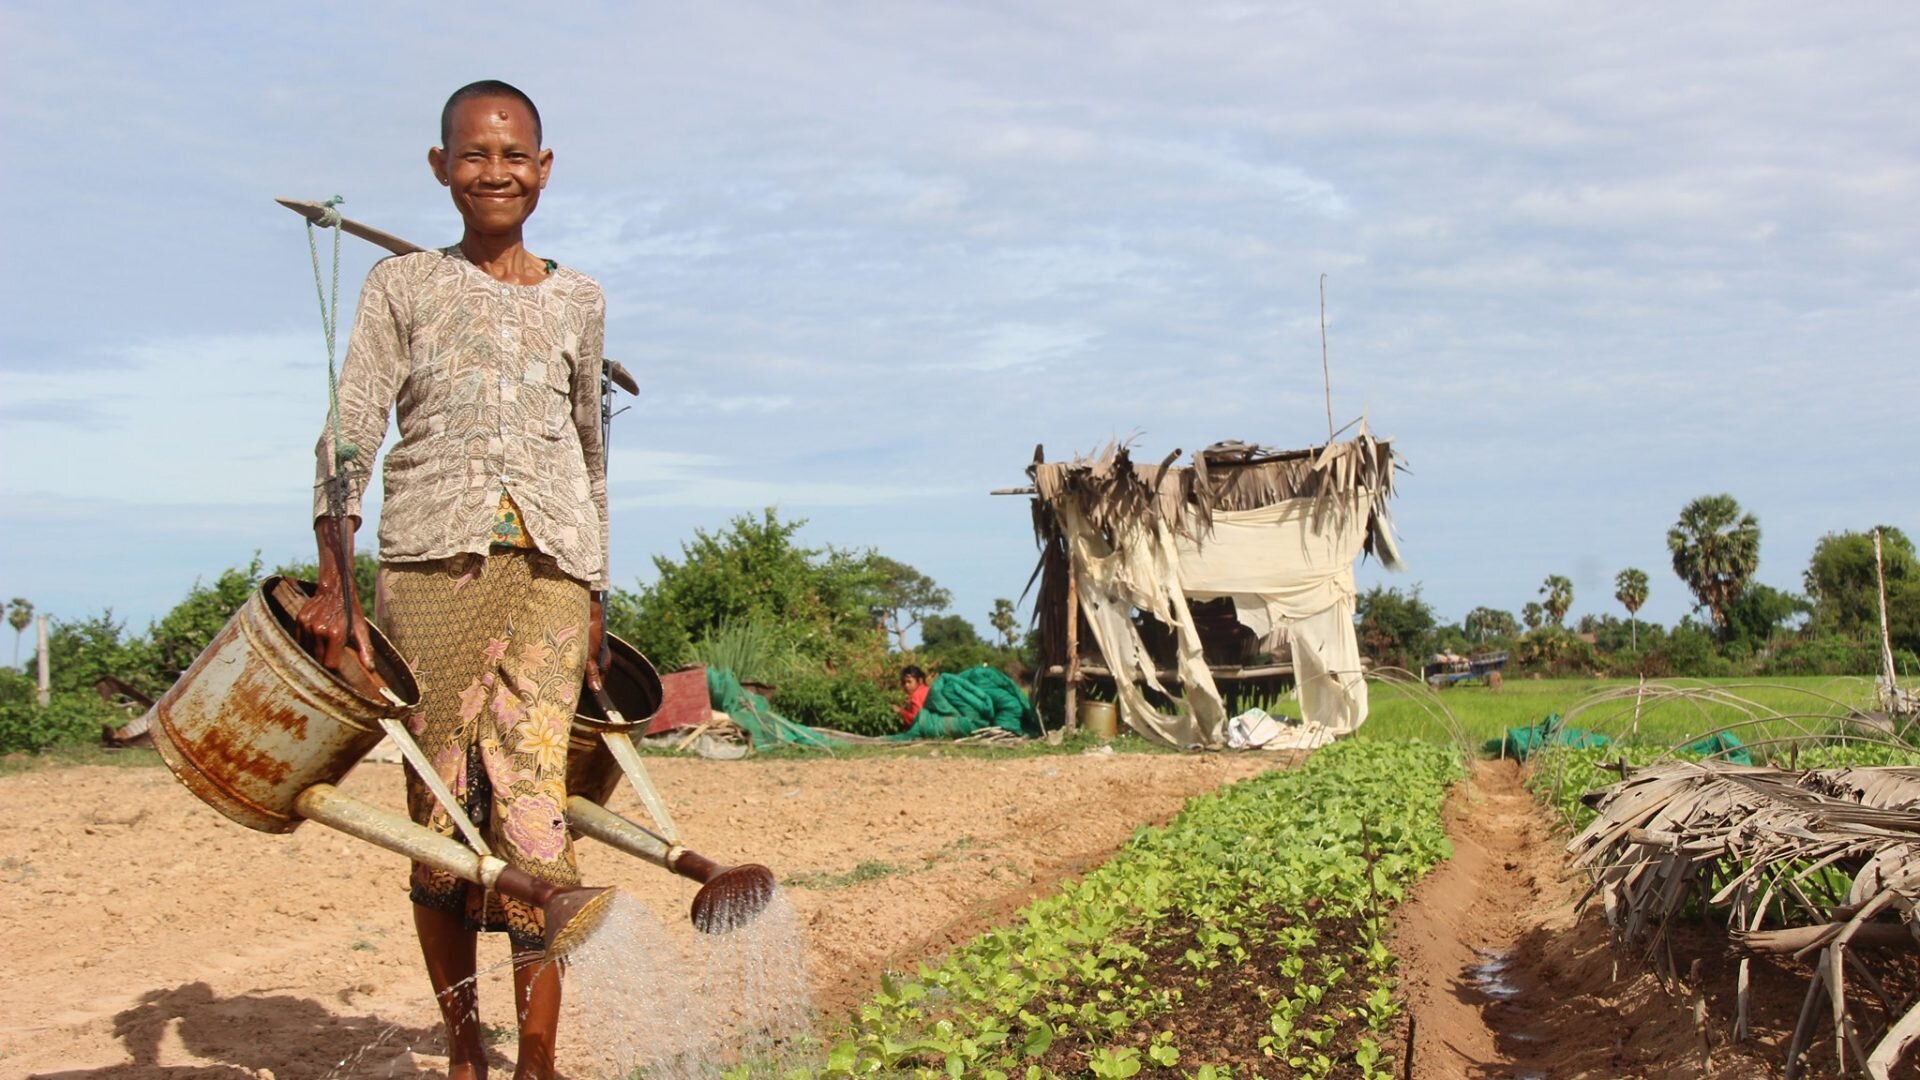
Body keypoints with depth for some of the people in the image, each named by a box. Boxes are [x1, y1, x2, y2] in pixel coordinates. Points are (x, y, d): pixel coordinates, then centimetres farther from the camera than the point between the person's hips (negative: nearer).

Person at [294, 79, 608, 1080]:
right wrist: (333, 583, -15)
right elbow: (348, 434, -1)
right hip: (430, 562, -1)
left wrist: (595, 599, 22)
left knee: (532, 799, -11)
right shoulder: (403, 285, 9)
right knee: (441, 810, 0)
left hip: (547, 566, 1)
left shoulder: (577, 300, 17)